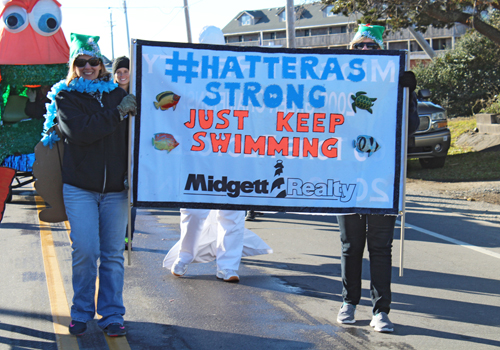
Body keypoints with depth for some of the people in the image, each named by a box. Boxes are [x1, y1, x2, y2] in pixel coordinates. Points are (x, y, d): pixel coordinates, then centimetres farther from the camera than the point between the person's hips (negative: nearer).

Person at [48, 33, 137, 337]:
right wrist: (117, 113, -15)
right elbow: (80, 131, -14)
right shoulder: (65, 96, 3)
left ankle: (112, 315, 13)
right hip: (79, 188, -2)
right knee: (85, 252, -5)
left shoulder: (117, 94, 10)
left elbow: (132, 136, 15)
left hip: (115, 188, 2)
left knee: (113, 254, 3)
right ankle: (82, 312, 12)